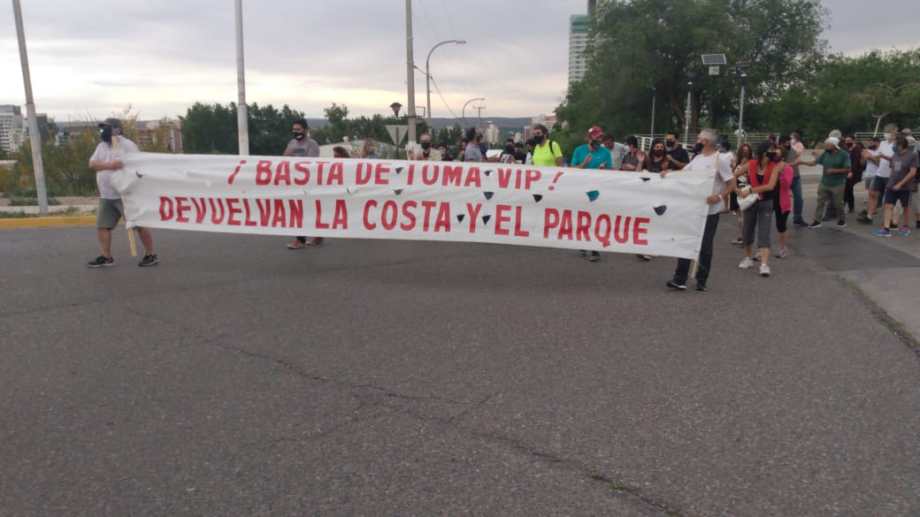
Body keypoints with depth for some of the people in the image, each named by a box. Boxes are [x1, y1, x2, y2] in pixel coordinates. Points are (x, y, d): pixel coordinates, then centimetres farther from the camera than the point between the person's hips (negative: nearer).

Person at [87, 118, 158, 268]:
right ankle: (106, 257, 16)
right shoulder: (101, 146, 13)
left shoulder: (127, 145, -7)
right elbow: (92, 164, 0)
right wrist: (108, 165, -18)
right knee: (102, 226, 8)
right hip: (106, 197, 8)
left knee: (139, 225, -5)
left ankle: (151, 255, 2)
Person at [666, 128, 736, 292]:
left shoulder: (719, 160, -9)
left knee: (705, 246, 4)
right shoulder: (697, 158, 10)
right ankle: (679, 280, 6)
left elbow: (732, 184, -9)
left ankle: (701, 281, 16)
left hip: (710, 209, -6)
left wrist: (719, 196, -23)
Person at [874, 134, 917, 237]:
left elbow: (913, 172, -13)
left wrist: (900, 184, -18)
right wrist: (890, 182, 10)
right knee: (888, 206, -5)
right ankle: (886, 229, -9)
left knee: (905, 207, 11)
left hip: (904, 187, -4)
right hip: (891, 186, 4)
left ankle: (906, 227, 26)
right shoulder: (895, 155, 6)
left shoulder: (912, 155, -10)